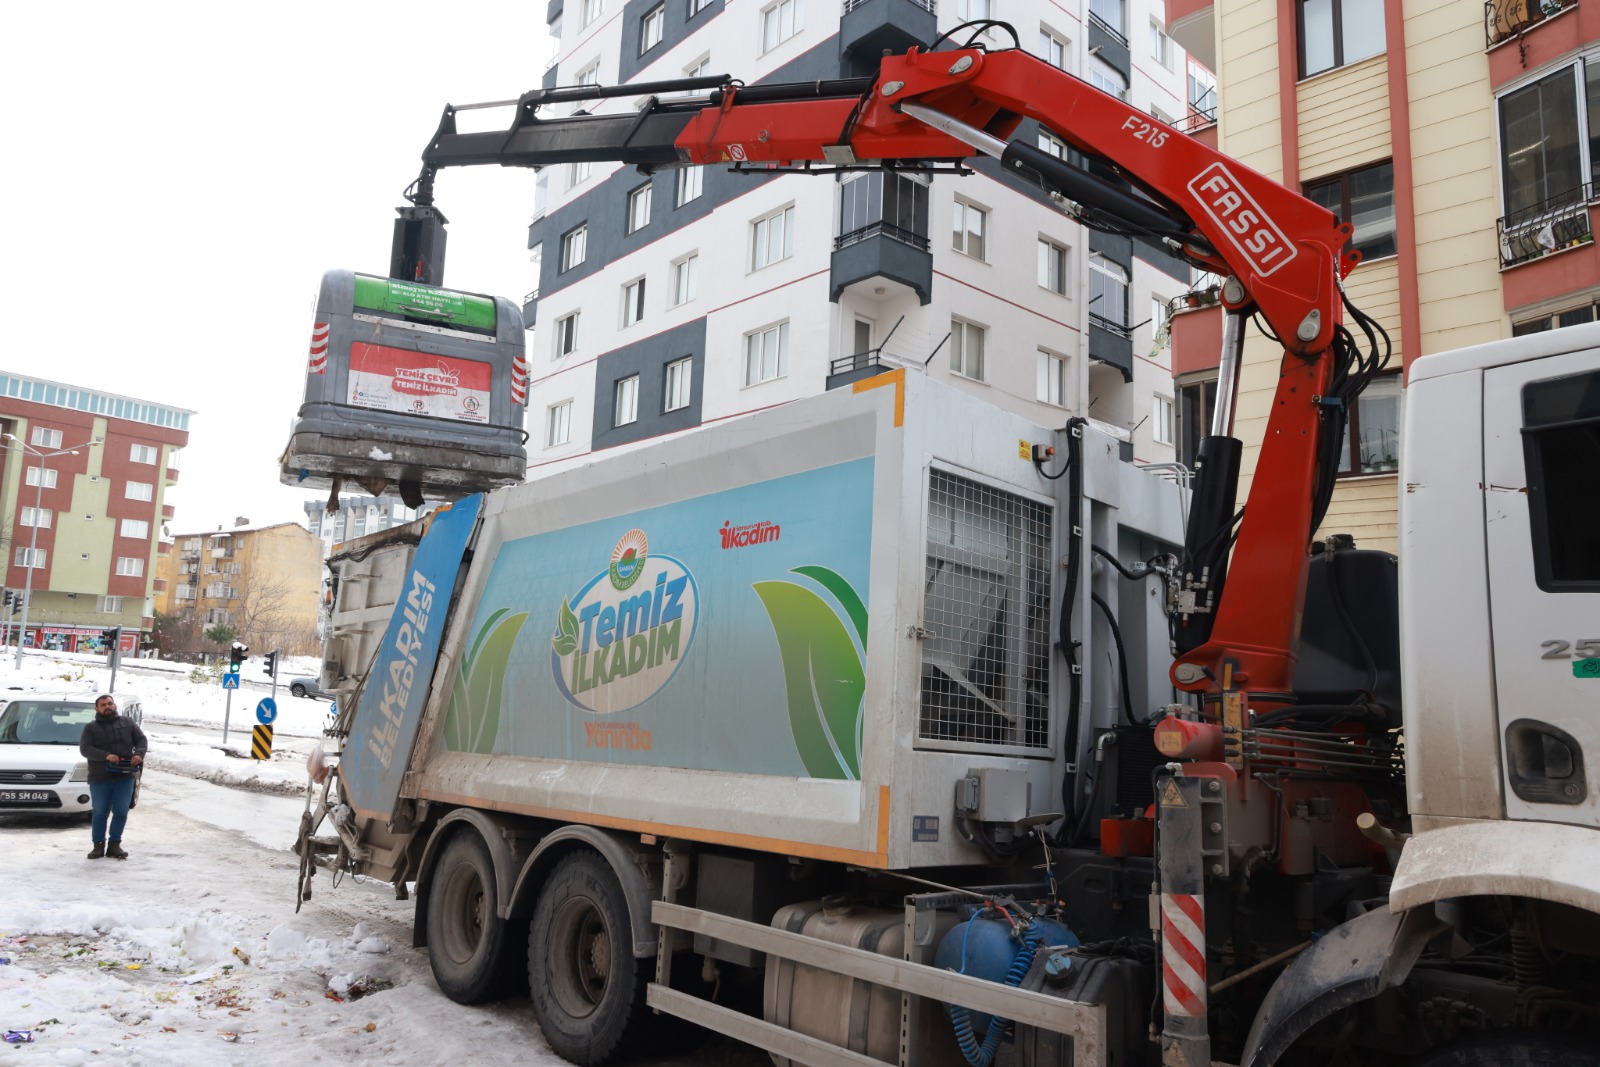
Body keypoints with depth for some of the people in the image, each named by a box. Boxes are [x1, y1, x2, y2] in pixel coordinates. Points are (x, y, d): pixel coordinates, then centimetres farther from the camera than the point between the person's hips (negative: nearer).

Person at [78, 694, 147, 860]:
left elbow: (141, 740, 11)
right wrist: (106, 756, -23)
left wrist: (139, 754, -11)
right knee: (100, 813, 5)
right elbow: (85, 749, -7)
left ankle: (114, 845, 13)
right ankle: (99, 845, 15)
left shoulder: (128, 724, 13)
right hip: (99, 779, -1)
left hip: (124, 778, 2)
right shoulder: (90, 728, 6)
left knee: (121, 812, 3)